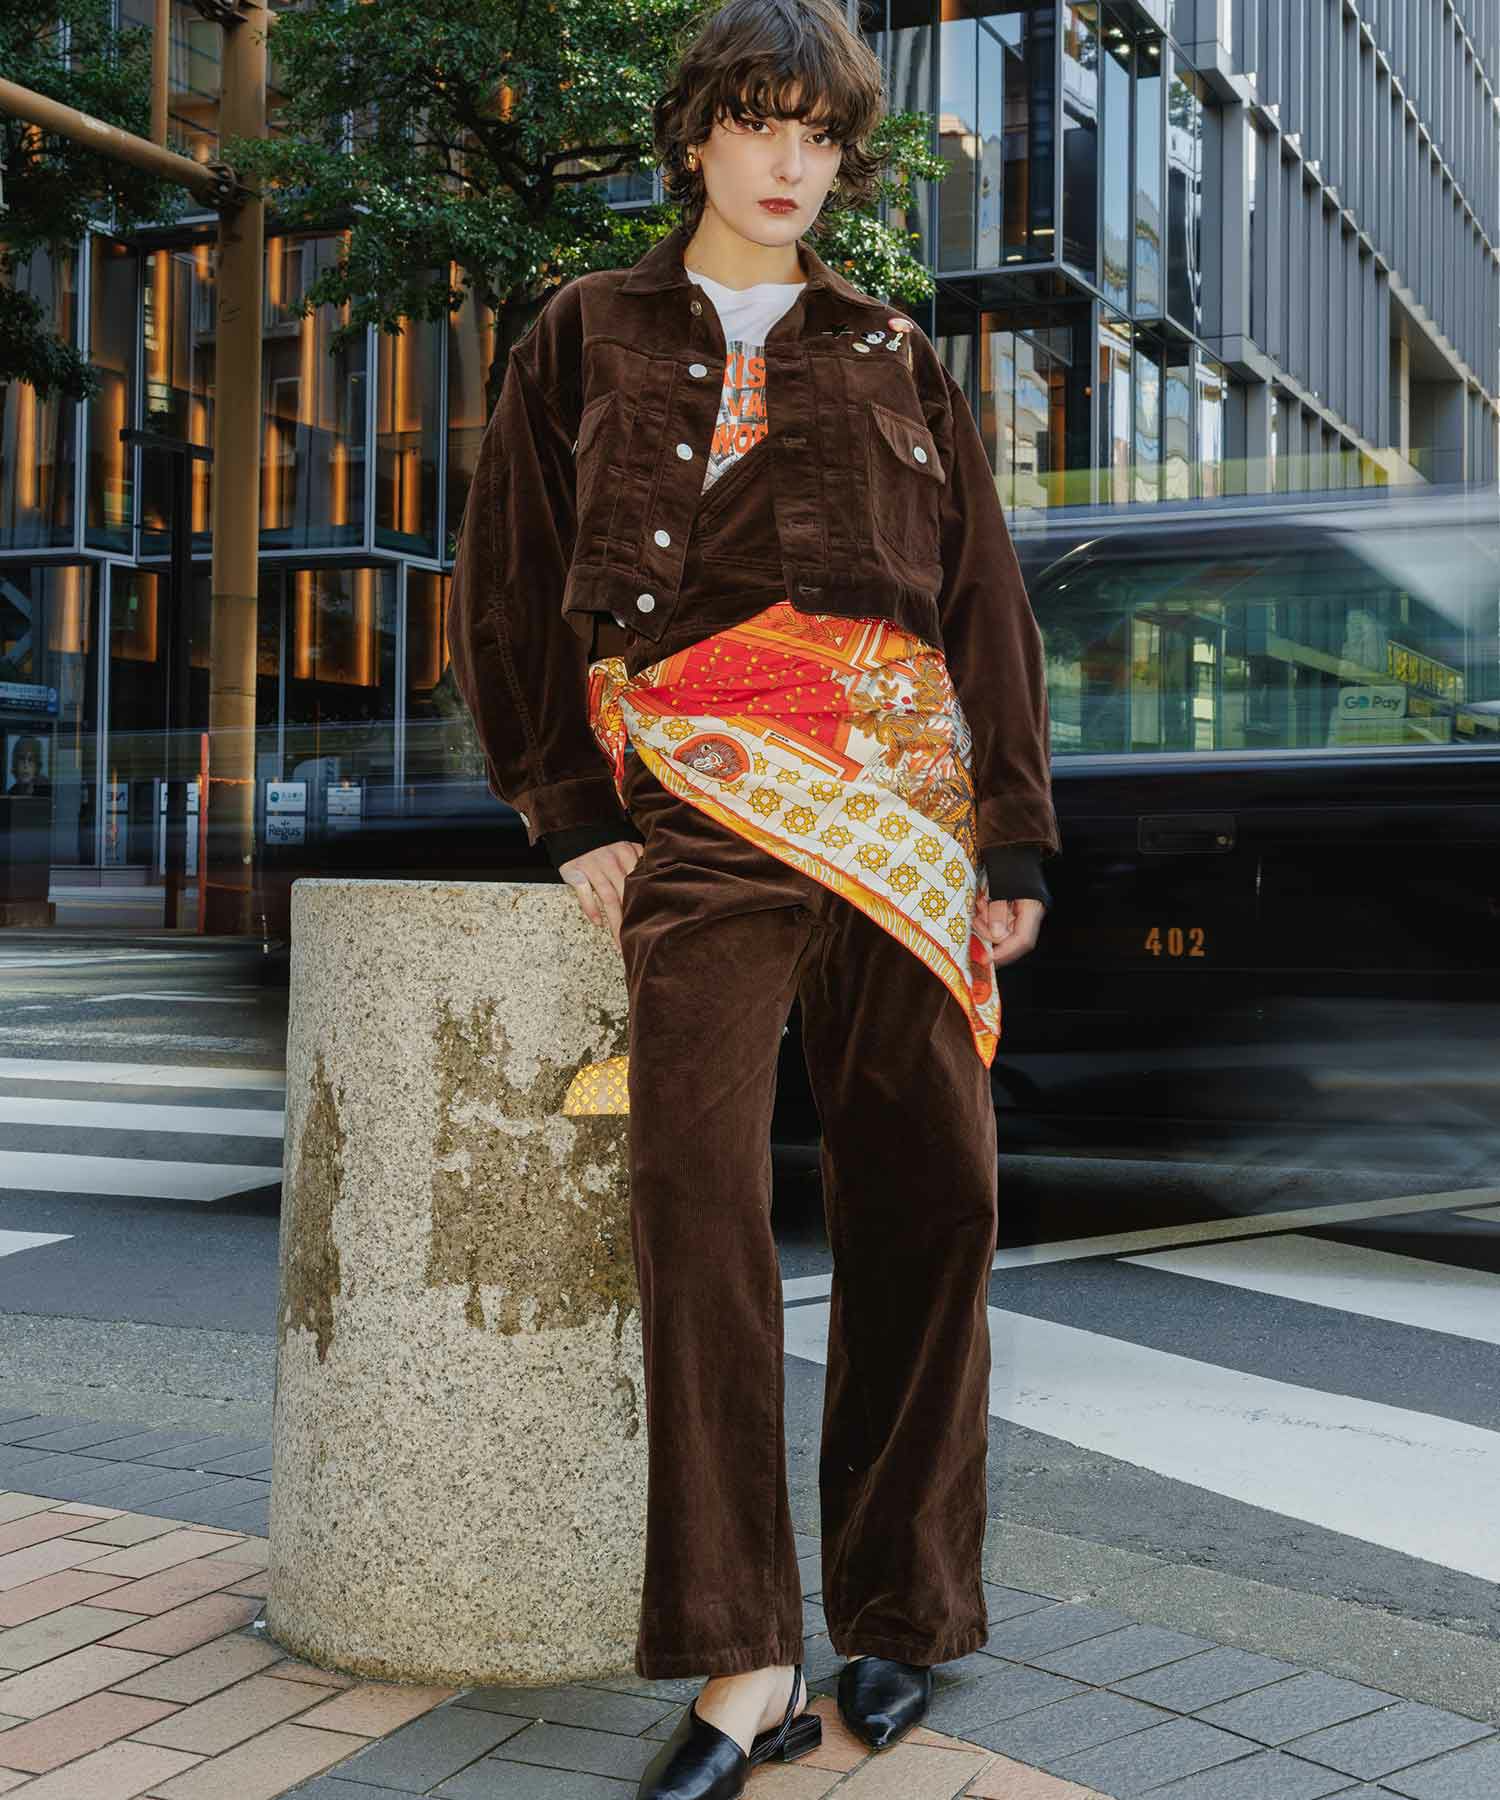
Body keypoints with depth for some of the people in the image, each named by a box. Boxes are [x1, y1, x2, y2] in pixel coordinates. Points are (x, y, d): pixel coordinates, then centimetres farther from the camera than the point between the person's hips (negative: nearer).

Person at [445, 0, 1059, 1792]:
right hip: (696, 787, -2)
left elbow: (986, 597, 16)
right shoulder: (589, 337, 17)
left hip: (908, 784, 2)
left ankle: (897, 1611, 12)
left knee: (929, 1188, -3)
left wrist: (1016, 830, 6)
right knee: (698, 1184, -17)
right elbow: (505, 591, 13)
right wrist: (572, 813, 2)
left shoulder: (895, 356, 20)